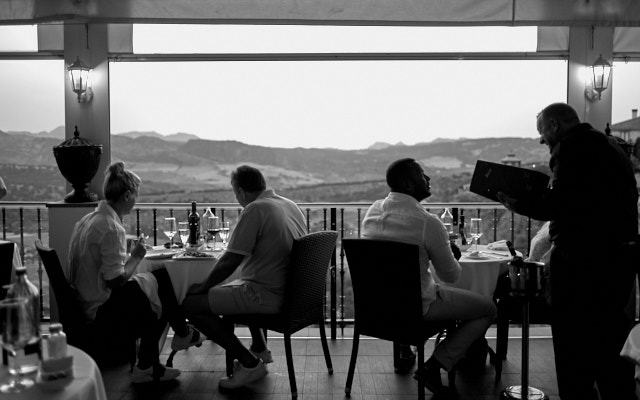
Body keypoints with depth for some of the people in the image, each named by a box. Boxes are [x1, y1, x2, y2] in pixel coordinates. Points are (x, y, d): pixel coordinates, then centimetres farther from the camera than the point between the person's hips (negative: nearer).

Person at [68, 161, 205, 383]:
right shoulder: (111, 228, -23)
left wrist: (132, 256, 10)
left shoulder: (88, 219, 6)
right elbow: (116, 280, -23)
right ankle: (182, 333, 34)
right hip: (101, 311, -9)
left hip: (86, 302, 9)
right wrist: (136, 256, -8)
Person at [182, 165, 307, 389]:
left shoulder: (255, 210, -16)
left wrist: (203, 286, 0)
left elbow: (230, 262, -16)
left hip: (268, 295, -10)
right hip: (291, 292, 10)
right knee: (231, 288, 34)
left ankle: (249, 362, -1)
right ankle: (259, 349, 33)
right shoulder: (291, 205, 9)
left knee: (190, 304, -4)